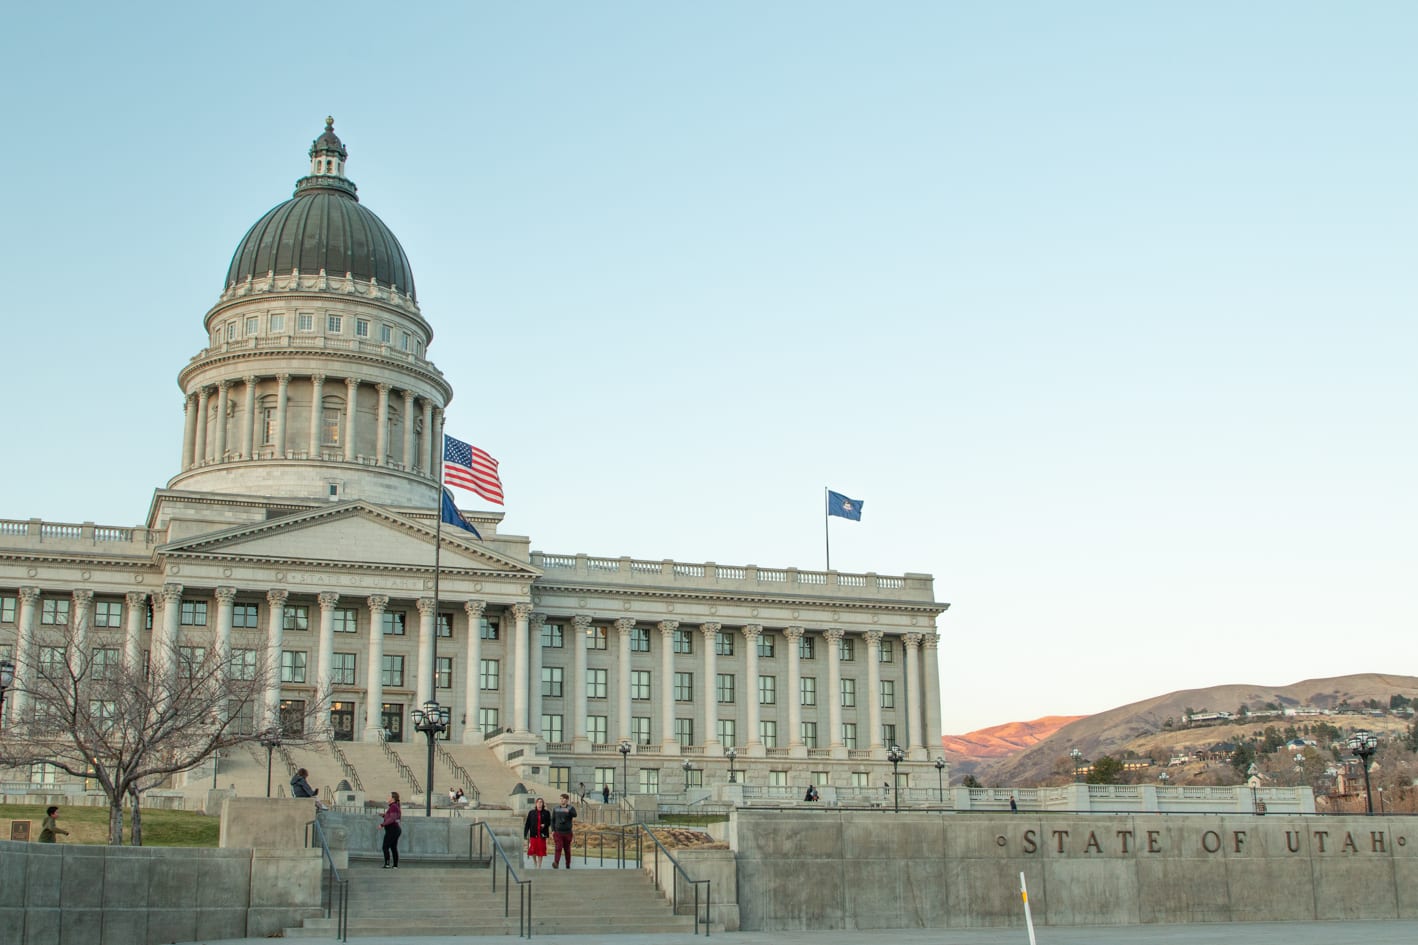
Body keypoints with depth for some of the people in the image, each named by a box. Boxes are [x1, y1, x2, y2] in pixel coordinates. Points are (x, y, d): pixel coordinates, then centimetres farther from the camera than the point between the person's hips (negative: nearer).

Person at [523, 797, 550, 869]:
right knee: (532, 850, -1)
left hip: (542, 835, 0)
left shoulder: (546, 813, 5)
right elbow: (527, 824, 4)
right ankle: (535, 863, 25)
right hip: (533, 834, 0)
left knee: (540, 851, -1)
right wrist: (525, 834, -2)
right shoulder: (531, 812, 5)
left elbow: (549, 822, 11)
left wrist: (545, 825, -11)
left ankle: (539, 866, 10)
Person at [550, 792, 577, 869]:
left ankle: (568, 865, 19)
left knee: (567, 849, 8)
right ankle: (556, 863, -28)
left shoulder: (571, 808, -1)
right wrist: (553, 830, 2)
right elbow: (552, 820, 12)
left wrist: (568, 811, -44)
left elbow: (574, 815, -23)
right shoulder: (556, 809, 7)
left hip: (567, 832, 0)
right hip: (558, 832, 1)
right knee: (558, 848, -15)